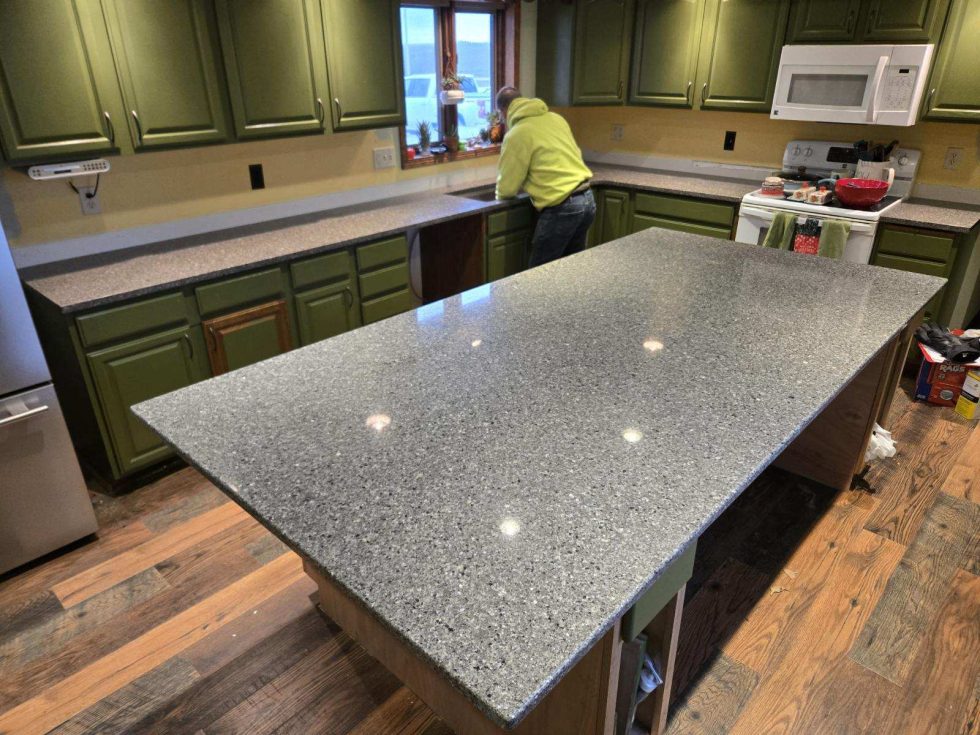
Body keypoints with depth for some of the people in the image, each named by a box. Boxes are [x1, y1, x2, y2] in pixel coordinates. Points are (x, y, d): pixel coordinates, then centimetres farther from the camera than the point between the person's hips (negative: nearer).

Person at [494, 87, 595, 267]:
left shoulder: (517, 134, -9)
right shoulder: (556, 118, 13)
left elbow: (507, 187, -3)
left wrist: (501, 196, 20)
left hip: (562, 208, -8)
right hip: (587, 199, 8)